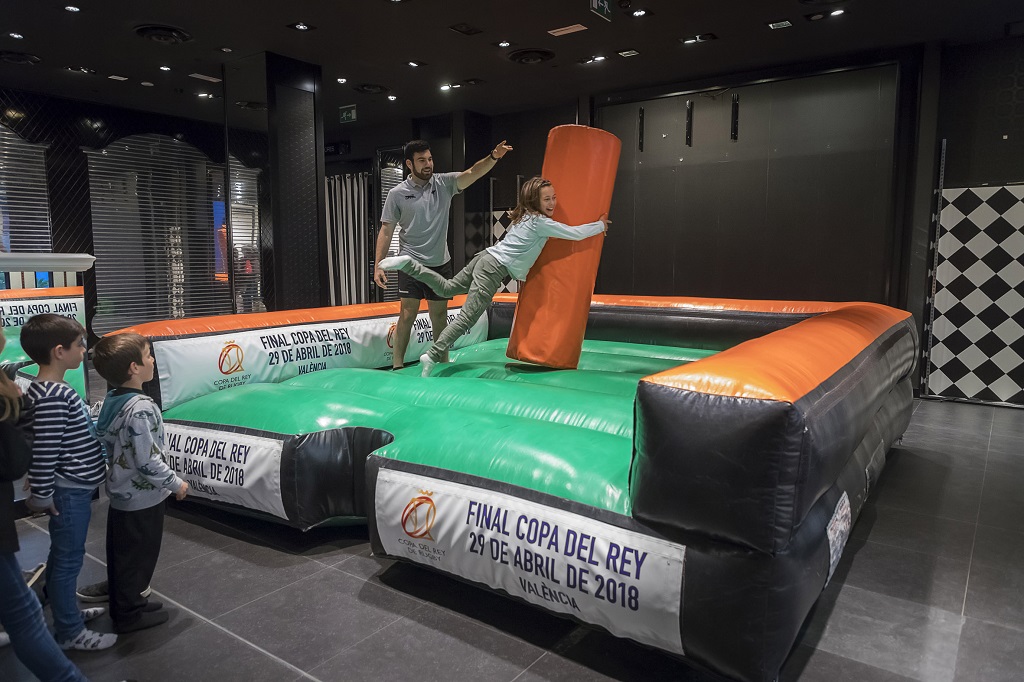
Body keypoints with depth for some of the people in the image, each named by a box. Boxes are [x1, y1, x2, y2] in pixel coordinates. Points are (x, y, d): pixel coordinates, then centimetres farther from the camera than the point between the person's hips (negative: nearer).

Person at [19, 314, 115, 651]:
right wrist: (41, 493, -18)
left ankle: (67, 611, 39)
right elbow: (44, 449, -25)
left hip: (74, 488, 10)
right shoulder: (53, 398, -25)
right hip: (69, 492, -10)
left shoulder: (51, 390, 7)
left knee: (63, 556, 22)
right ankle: (69, 632, 17)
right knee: (68, 559, 3)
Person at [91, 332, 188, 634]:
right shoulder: (141, 409, -28)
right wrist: (176, 483, -13)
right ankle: (129, 615, 21)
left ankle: (122, 603, 37)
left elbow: (110, 444, 11)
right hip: (142, 497, -9)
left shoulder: (111, 401, 1)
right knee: (138, 557, 7)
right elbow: (148, 462, -27)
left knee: (120, 553, 21)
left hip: (120, 492, 9)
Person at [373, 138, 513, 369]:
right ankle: (397, 366, 2)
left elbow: (472, 173, -13)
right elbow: (386, 232, -1)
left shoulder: (444, 183, 1)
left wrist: (493, 157, -31)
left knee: (439, 315, 11)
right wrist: (378, 265, -7)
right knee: (407, 315, -6)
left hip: (440, 263, 3)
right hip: (411, 263, -2)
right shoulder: (397, 194, -3)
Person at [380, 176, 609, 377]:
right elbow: (576, 233, -8)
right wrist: (601, 224, 8)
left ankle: (409, 265, 7)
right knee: (468, 316, -11)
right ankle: (432, 356, -15)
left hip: (486, 257, 9)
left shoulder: (525, 216, 18)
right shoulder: (541, 222, -9)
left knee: (447, 288, 20)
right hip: (495, 268, -9)